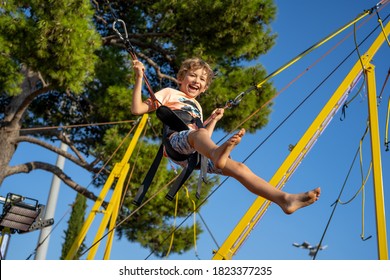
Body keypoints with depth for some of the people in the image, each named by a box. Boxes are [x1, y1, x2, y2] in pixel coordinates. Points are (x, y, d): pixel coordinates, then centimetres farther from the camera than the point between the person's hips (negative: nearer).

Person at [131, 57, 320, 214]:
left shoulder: (196, 106, 38)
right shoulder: (170, 93, 21)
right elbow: (137, 109, 6)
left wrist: (214, 119, 31)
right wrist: (139, 78, 1)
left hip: (197, 152, 6)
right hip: (176, 140, -6)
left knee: (238, 168, -12)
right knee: (199, 133, -39)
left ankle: (284, 198, -24)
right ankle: (217, 153, -76)